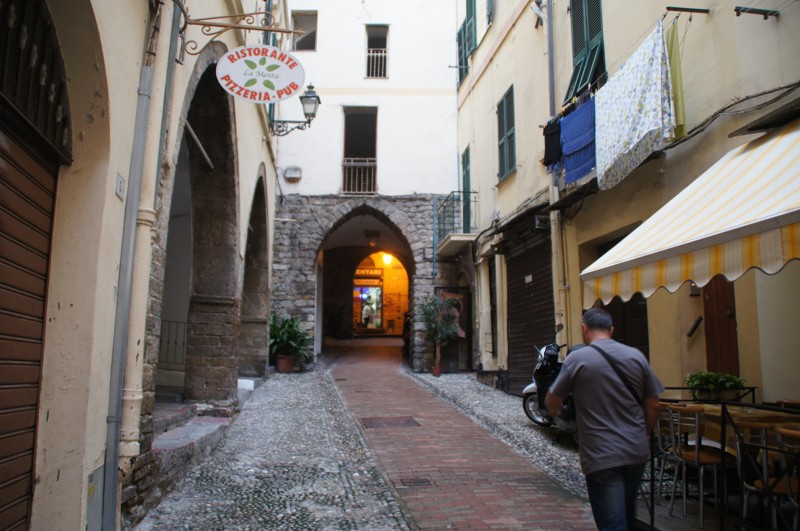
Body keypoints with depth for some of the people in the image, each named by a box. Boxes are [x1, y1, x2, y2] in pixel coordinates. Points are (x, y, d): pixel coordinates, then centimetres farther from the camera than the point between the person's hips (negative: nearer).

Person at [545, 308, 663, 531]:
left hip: (601, 456, -5)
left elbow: (552, 402, -2)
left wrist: (556, 412, 21)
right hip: (637, 452, 5)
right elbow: (653, 406, 5)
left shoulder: (576, 359, -10)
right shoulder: (636, 356, 1)